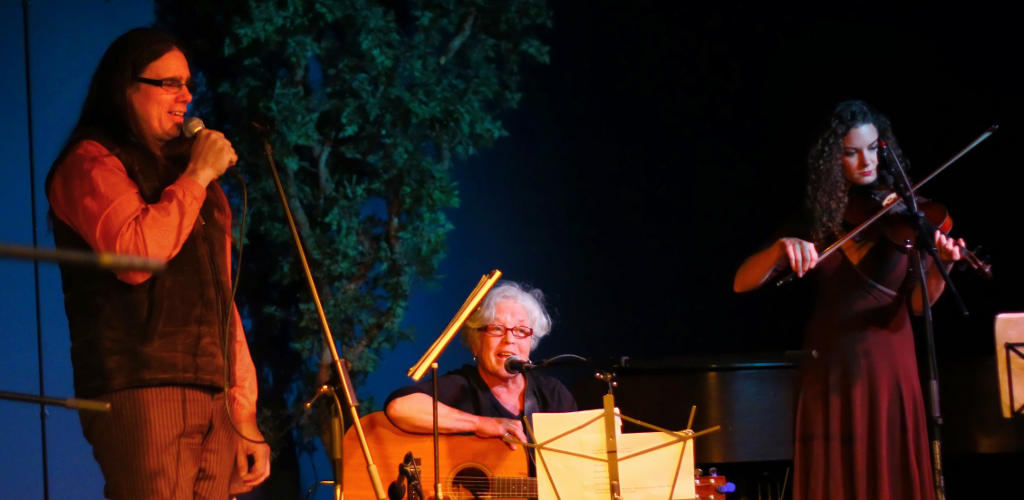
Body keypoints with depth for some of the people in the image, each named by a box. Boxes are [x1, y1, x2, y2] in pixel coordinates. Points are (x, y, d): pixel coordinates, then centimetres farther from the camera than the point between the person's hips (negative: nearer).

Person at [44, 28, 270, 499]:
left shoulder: (181, 169, 25)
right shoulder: (91, 162, 2)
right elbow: (134, 256, -17)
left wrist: (244, 414, 17)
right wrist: (196, 178, -6)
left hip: (212, 399, 7)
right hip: (142, 393, -7)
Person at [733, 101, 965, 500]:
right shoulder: (817, 220, 4)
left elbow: (918, 302, -10)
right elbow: (742, 283, -3)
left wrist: (940, 268, -30)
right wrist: (781, 247, -21)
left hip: (888, 366, -1)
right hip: (831, 370, 1)